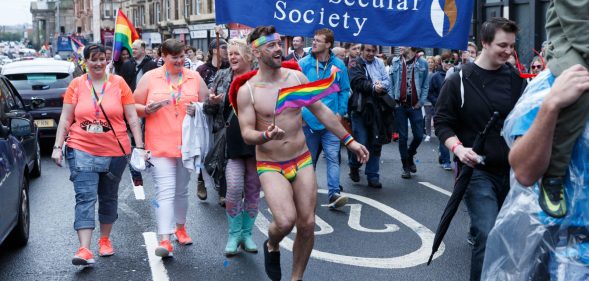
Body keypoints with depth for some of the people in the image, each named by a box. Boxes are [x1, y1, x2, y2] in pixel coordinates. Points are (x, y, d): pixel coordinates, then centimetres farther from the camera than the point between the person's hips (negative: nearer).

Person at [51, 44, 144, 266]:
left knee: (109, 197, 14)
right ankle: (84, 249, -15)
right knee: (85, 198, -10)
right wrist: (58, 147, -1)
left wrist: (139, 146, -2)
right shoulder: (76, 85, 2)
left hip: (115, 152, 1)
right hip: (82, 150, -1)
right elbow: (65, 119, 5)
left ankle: (105, 239, 32)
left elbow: (132, 118, 2)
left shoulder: (118, 83, 1)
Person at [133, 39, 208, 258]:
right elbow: (134, 106, 6)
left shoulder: (195, 78, 9)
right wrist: (147, 109, -16)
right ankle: (164, 240, -16)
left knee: (181, 190, 16)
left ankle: (180, 227, 36)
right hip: (160, 145, -3)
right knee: (165, 192, -12)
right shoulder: (149, 78, 3)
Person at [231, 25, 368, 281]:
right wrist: (266, 135, -33)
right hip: (270, 166, -3)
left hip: (302, 161, 4)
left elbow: (321, 111, 7)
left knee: (307, 225, 2)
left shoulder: (296, 77, 0)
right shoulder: (247, 90, -9)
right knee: (285, 221, -22)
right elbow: (247, 133, -11)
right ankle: (272, 247, 14)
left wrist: (349, 140, 7)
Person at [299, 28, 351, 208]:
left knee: (333, 157, -9)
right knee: (309, 158, 13)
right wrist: (299, 112, -7)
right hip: (308, 120, 0)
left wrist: (341, 112, -2)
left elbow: (344, 91, 6)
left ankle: (334, 194, -10)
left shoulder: (338, 65, 0)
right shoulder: (304, 64, -3)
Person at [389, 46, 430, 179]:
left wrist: (421, 101, -6)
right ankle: (406, 166, 15)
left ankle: (410, 156, 29)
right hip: (400, 105, 1)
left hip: (415, 105, -1)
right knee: (403, 137, 4)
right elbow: (391, 82, 5)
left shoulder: (422, 63, 1)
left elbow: (426, 85, 2)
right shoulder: (396, 62, 5)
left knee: (419, 135, 1)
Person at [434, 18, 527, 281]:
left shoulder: (516, 80, 4)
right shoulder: (459, 81, -6)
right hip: (477, 170, -4)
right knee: (488, 236, -16)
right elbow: (442, 122, -3)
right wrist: (458, 148, -20)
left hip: (511, 169, 5)